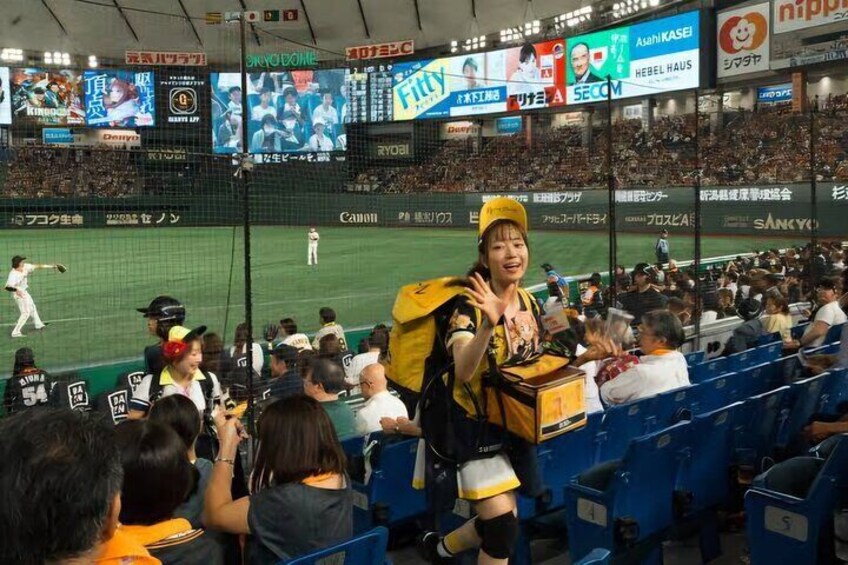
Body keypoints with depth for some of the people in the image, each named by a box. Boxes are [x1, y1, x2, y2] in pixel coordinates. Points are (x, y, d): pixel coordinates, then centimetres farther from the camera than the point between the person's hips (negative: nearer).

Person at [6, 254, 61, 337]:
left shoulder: (25, 267, -13)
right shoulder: (13, 274, -32)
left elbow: (37, 266, -4)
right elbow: (8, 287, -40)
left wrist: (52, 266, -1)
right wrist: (16, 290, -59)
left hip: (24, 291, 9)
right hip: (19, 293, -9)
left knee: (32, 307, 26)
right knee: (26, 312, -12)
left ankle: (38, 324, 48)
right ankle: (15, 332, -7)